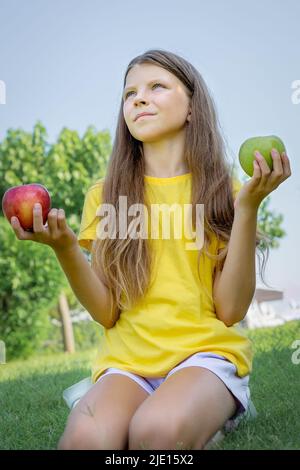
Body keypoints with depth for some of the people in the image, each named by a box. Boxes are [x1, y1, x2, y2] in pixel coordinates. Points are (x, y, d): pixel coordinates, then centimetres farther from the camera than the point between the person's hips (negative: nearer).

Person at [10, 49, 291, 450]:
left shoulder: (224, 190, 5)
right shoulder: (105, 194, 8)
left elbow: (231, 309, -6)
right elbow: (106, 312, 1)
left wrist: (247, 207, -14)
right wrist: (65, 248, -15)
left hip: (207, 353, 0)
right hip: (127, 359, 1)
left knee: (156, 430, -33)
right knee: (86, 437, -33)